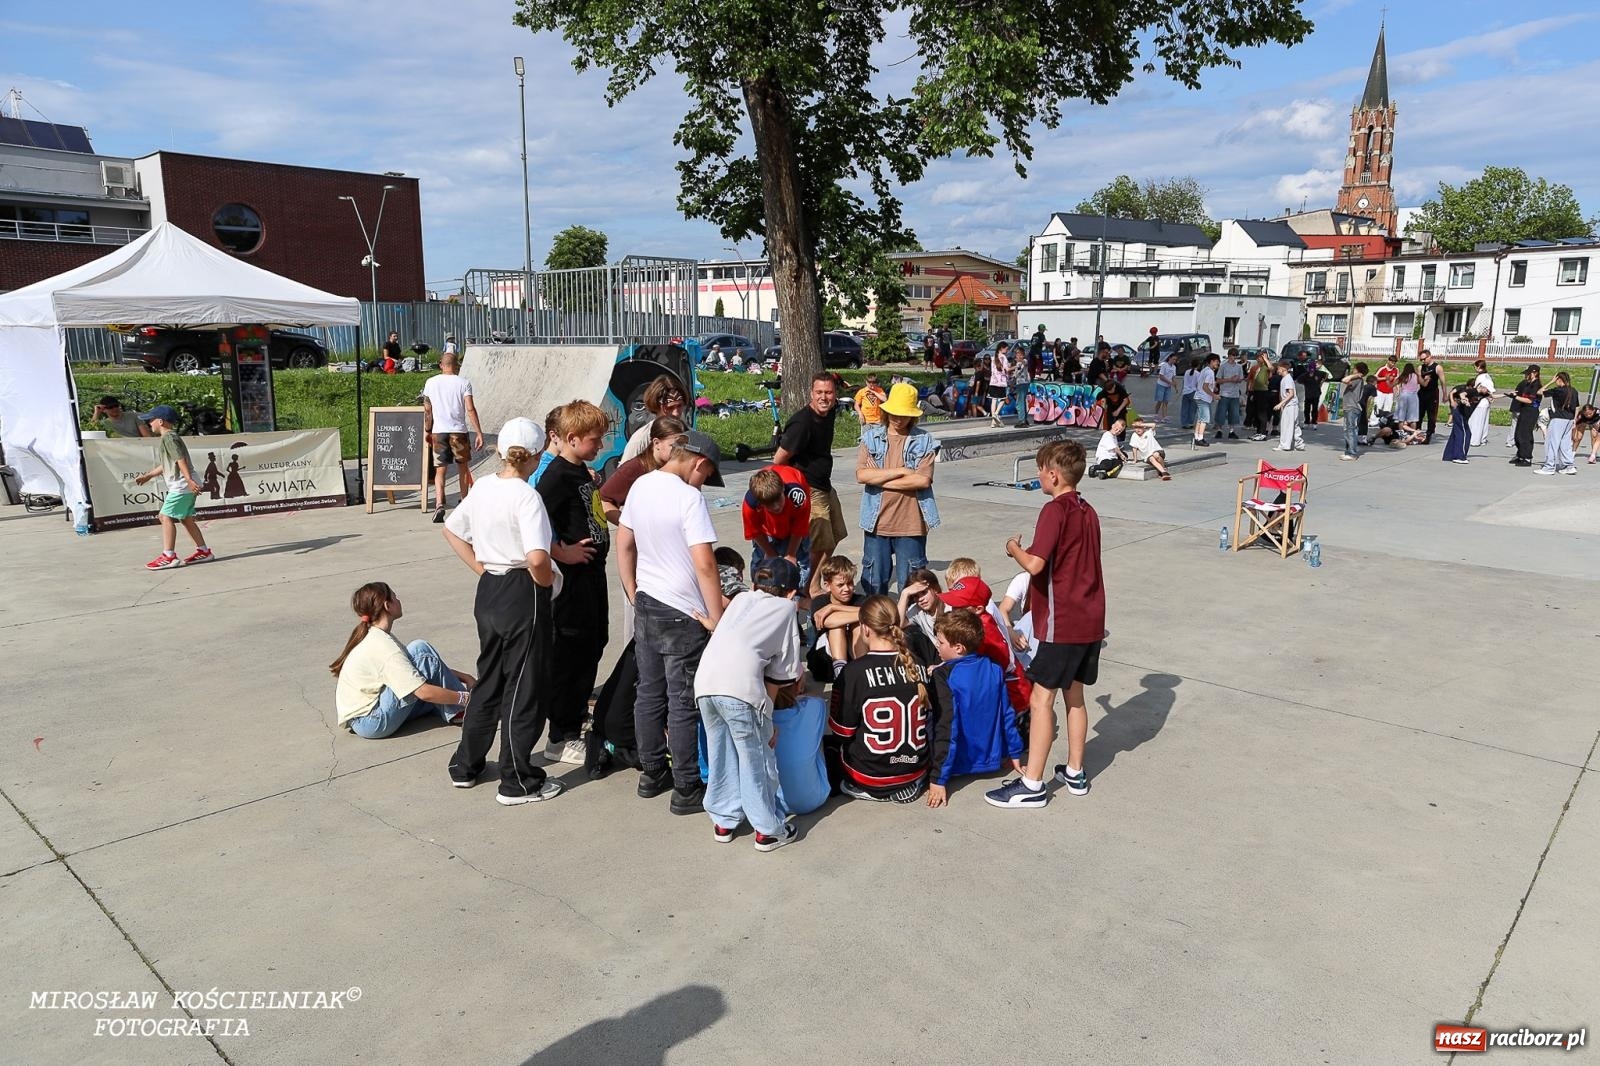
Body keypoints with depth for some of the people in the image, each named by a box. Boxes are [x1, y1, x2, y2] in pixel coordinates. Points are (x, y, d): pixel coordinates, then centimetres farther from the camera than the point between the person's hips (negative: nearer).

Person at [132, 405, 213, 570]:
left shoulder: (168, 438, -11)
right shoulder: (171, 437, 21)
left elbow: (181, 460, -22)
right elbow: (165, 465, 30)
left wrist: (189, 480, -29)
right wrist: (147, 475, 36)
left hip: (180, 485, -10)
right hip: (184, 486, 10)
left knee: (166, 516, -10)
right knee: (187, 518, 14)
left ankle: (168, 556, -12)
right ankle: (203, 551, 18)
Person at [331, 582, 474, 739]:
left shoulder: (374, 636, 8)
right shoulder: (382, 646, -21)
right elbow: (424, 692, -26)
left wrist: (462, 676, 5)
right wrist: (465, 698, -15)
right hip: (370, 723, -10)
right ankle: (459, 713, -9)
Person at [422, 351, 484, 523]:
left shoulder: (431, 383, 6)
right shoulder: (463, 383, -3)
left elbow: (427, 410, 9)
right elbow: (470, 410, -9)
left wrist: (427, 431, 21)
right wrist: (479, 433, -7)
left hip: (438, 432, 1)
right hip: (458, 431, -1)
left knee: (440, 470, 2)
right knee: (463, 466, 18)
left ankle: (439, 504, -15)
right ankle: (463, 501, 32)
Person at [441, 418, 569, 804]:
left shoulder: (482, 488, 5)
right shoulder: (526, 496, -18)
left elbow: (451, 529, 18)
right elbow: (537, 558, -30)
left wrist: (481, 569, 16)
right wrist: (546, 582, -10)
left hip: (488, 591, 8)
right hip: (523, 595, -8)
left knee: (489, 680, 22)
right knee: (525, 689, 5)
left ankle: (465, 765, 33)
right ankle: (518, 783, 14)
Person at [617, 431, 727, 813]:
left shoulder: (640, 486, 4)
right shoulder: (688, 497, -19)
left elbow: (623, 545, 13)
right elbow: (705, 565, -22)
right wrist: (718, 621, -15)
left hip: (645, 607, 7)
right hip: (682, 615, -7)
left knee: (650, 694, 16)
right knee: (684, 704, 3)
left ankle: (652, 774, 30)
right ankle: (687, 789, 13)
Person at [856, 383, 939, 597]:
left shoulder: (925, 441, -2)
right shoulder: (871, 437, 3)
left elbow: (923, 480, -14)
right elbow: (861, 474, -9)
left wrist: (878, 479, -10)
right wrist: (900, 471, -13)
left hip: (911, 524, -2)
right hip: (877, 522, 2)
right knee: (874, 581, 12)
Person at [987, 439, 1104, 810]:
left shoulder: (1054, 511, -16)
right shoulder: (1088, 512, 11)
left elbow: (1035, 564, -23)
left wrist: (1015, 549, -5)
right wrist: (1027, 550, 16)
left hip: (1063, 622, -9)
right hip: (1090, 619, 9)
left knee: (1041, 698, -3)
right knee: (1074, 695, 18)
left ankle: (1032, 785, 1)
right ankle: (1075, 772, 27)